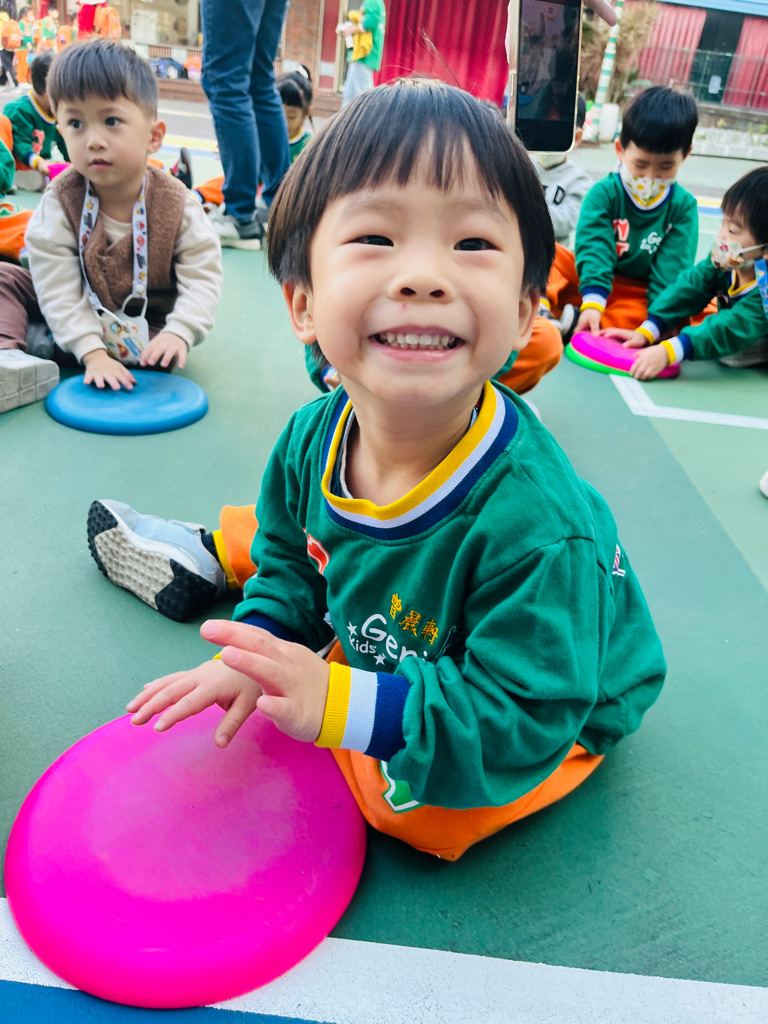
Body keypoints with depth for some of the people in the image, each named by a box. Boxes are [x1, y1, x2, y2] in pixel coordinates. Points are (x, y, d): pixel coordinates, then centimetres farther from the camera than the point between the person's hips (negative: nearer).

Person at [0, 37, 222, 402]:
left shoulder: (176, 204, -17)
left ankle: (32, 346, -24)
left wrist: (179, 332, -39)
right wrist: (92, 351, -35)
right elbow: (57, 288, -21)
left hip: (146, 323, -1)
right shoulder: (60, 200, -16)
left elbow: (202, 276, -20)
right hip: (79, 315, 1)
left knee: (162, 354, -32)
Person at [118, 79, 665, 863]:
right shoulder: (310, 439, -21)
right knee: (258, 540, 5)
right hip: (388, 640, 5)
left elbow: (520, 717, -34)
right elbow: (293, 560, -1)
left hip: (545, 716, -4)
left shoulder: (538, 525, -42)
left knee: (419, 810, -23)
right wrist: (252, 652, -15)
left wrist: (341, 706, -42)